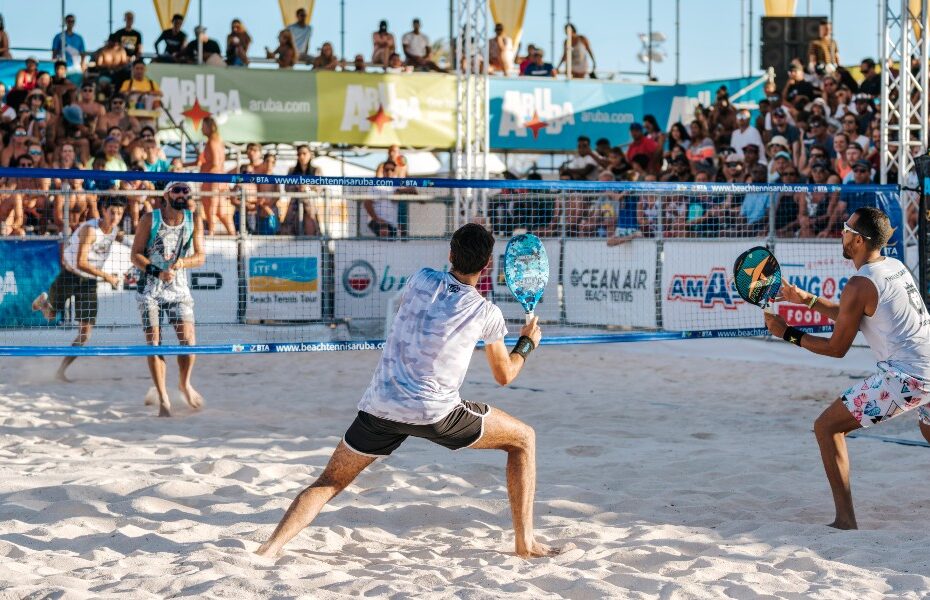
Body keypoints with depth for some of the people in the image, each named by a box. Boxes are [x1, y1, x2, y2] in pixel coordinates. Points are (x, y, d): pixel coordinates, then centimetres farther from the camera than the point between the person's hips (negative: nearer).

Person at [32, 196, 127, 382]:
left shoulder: (114, 231, -4)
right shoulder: (90, 229, -25)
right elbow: (81, 263, -30)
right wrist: (106, 276, -28)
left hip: (89, 282, 5)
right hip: (70, 275, -5)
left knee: (85, 332, -3)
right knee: (51, 315, 15)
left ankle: (61, 370, 7)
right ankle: (43, 300, 52)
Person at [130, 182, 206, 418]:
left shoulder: (194, 220, 1)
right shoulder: (150, 219, -5)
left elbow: (200, 256, 1)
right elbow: (136, 255, -5)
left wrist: (182, 262, -20)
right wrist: (158, 272, -20)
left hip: (179, 287, 1)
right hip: (150, 287, -1)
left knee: (188, 340, -9)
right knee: (153, 342, -4)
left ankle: (185, 384, 17)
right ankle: (163, 397, 4)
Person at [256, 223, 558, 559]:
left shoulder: (421, 280, 7)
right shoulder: (487, 314, 1)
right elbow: (504, 375, 15)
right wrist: (527, 343, 34)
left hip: (379, 405, 3)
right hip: (436, 413, -3)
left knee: (329, 482, 14)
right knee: (523, 439, 16)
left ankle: (268, 550, -6)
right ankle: (525, 542, 12)